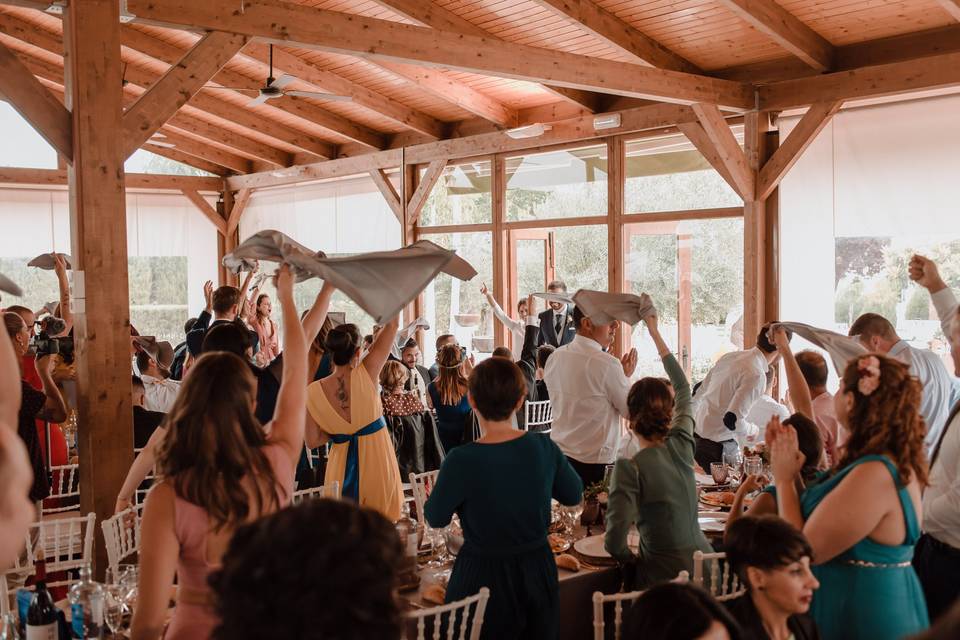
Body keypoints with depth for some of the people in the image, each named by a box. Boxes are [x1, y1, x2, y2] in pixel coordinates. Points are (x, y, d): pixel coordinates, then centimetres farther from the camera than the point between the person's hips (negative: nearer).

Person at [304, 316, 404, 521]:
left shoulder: (314, 391, -9)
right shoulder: (366, 374, -14)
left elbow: (312, 441, -3)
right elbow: (392, 324, -9)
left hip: (341, 466, 2)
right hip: (377, 463, -2)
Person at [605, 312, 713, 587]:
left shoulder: (629, 468, -17)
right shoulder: (681, 445, -1)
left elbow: (614, 542, -24)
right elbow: (683, 388, 17)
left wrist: (633, 560, -1)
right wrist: (655, 332, 23)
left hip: (665, 577, -6)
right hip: (705, 565, 6)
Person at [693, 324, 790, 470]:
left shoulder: (730, 356, 5)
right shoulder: (756, 375, -19)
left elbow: (700, 392, 15)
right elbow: (733, 420, -24)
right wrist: (753, 430, -3)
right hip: (715, 445, -8)